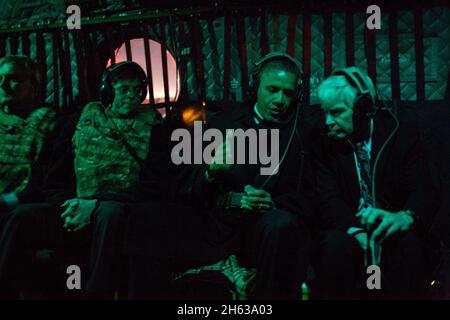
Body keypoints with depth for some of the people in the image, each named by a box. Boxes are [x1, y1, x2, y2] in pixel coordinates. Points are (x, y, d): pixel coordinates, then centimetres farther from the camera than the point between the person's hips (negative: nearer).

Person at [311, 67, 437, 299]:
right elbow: (328, 199, -6)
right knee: (336, 243, -32)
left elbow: (422, 189, -8)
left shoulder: (403, 135, 2)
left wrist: (405, 217, -33)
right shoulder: (324, 144, 5)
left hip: (391, 233, 0)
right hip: (348, 232, 0)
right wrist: (357, 231, -27)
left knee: (409, 243, -33)